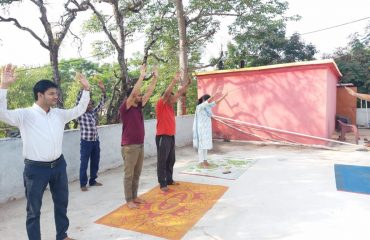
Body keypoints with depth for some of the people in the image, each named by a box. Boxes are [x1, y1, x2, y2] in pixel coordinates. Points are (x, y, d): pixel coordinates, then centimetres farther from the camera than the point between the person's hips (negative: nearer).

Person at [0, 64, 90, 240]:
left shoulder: (59, 114, 6)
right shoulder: (24, 115, -11)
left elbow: (80, 109, 15)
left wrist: (86, 89, 7)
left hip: (58, 165, 6)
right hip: (36, 168, -6)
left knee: (62, 203, 20)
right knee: (33, 210, 9)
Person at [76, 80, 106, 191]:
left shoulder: (94, 112, 10)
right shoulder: (81, 115, -5)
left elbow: (102, 103, 8)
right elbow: (78, 102, -19)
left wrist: (103, 90, -5)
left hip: (96, 142, 6)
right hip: (86, 142, -6)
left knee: (95, 163, 13)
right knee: (84, 164, 3)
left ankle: (93, 181, 27)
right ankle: (83, 184, 13)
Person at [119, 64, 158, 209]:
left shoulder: (139, 107, 8)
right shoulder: (125, 108, -12)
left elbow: (149, 92, 8)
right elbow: (133, 92, -24)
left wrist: (155, 77, 4)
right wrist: (142, 75, -22)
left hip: (140, 145, 8)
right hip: (129, 146, -8)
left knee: (137, 174, 16)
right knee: (129, 174, 4)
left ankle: (134, 196, 29)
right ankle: (129, 200, 16)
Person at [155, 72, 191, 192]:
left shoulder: (170, 105, 12)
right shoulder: (160, 105, -10)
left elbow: (179, 93, 15)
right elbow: (166, 93, -23)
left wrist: (187, 84, 12)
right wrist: (174, 81, -25)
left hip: (171, 136, 9)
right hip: (162, 137, -9)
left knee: (171, 160, 15)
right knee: (162, 161, -2)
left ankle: (169, 180, 28)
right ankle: (162, 184, 5)